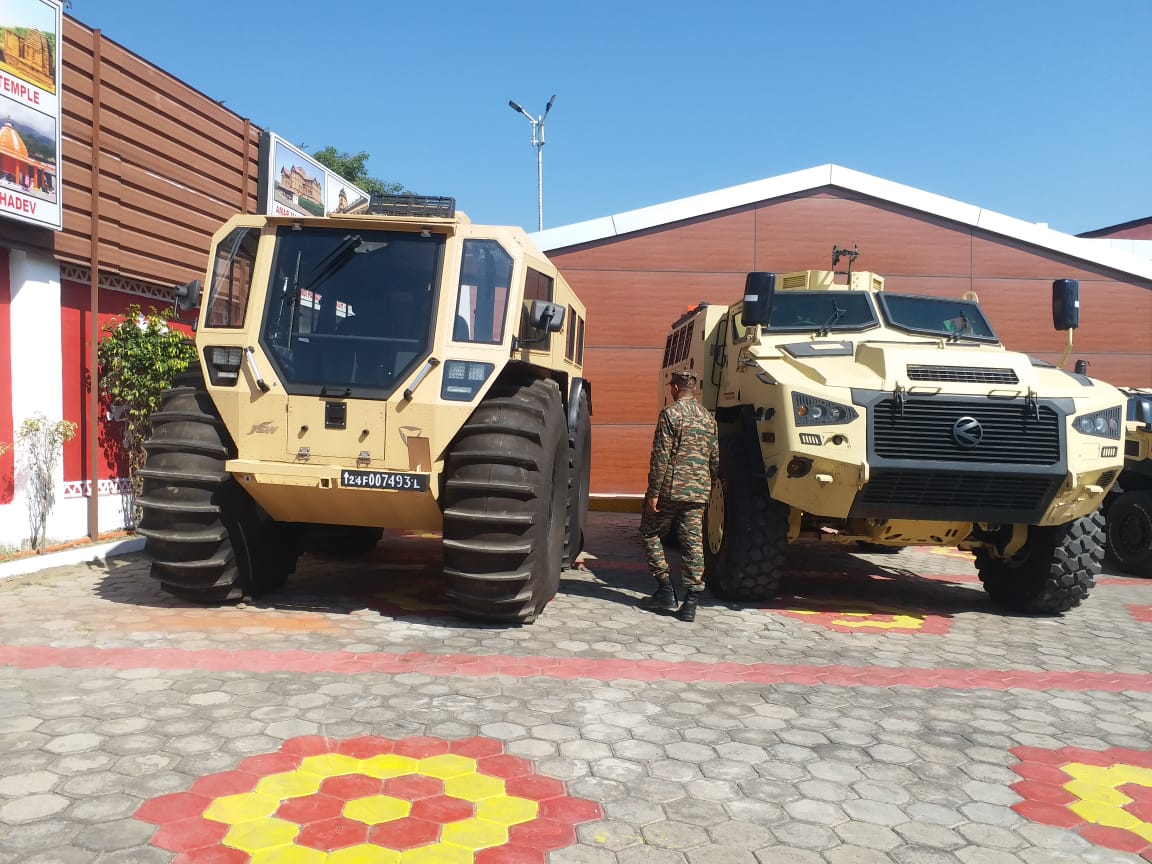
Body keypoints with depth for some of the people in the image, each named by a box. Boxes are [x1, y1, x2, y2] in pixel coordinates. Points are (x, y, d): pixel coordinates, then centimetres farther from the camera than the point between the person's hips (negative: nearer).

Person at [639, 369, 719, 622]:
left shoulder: (670, 413, -7)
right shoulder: (708, 417, 12)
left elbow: (661, 456, -13)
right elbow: (715, 459, 14)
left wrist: (653, 492, -10)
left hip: (671, 489, -5)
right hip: (699, 492, 5)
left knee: (650, 534, 12)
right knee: (694, 543, 5)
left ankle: (665, 589, 8)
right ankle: (691, 603, 3)